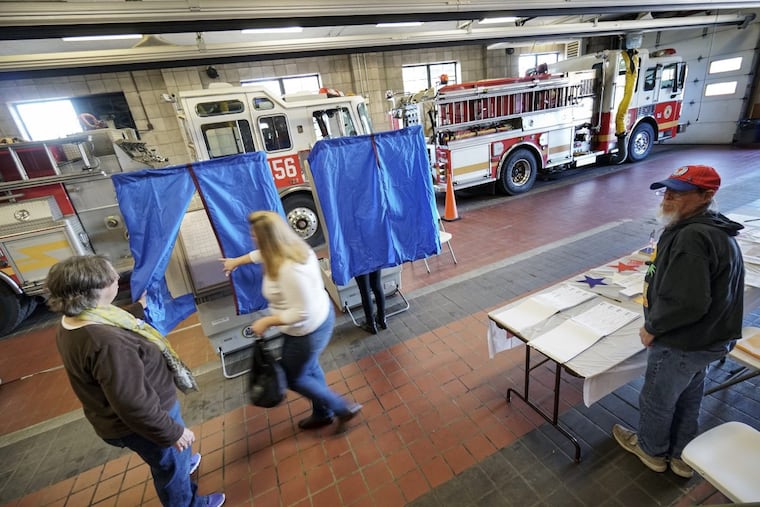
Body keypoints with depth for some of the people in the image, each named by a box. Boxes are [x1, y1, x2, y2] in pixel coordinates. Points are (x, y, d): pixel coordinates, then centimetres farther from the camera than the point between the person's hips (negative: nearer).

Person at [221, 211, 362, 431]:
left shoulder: (289, 269, -35)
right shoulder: (294, 246, -5)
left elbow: (300, 313, -31)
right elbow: (261, 254, 16)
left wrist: (266, 321, -20)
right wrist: (236, 261, 31)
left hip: (307, 330, -9)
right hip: (320, 316, 9)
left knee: (292, 377, 16)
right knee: (309, 368, 27)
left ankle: (342, 408, 26)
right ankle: (323, 413, 50)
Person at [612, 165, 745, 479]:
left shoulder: (692, 237, -30)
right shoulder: (717, 229, 4)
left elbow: (686, 302, -33)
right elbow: (702, 293, 13)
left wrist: (652, 327, -18)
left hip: (680, 344, -9)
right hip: (707, 338, 10)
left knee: (656, 399, 15)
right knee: (688, 399, 26)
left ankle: (651, 450, 40)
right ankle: (681, 457, 46)